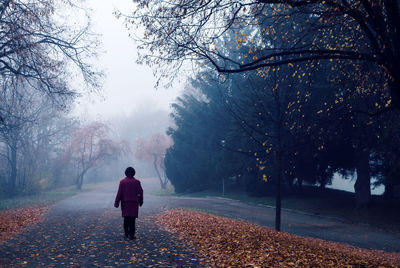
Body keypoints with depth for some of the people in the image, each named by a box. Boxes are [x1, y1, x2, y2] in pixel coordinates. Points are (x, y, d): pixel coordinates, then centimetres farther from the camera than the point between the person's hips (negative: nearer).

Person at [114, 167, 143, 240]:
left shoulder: (122, 182, -3)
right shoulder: (136, 182, -4)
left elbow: (119, 193, -5)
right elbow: (140, 192, 0)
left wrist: (116, 203, -2)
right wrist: (140, 201, 13)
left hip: (125, 203, 2)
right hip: (134, 203, -1)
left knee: (126, 218, 13)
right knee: (132, 219, -1)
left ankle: (126, 233, 18)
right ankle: (131, 234, -7)